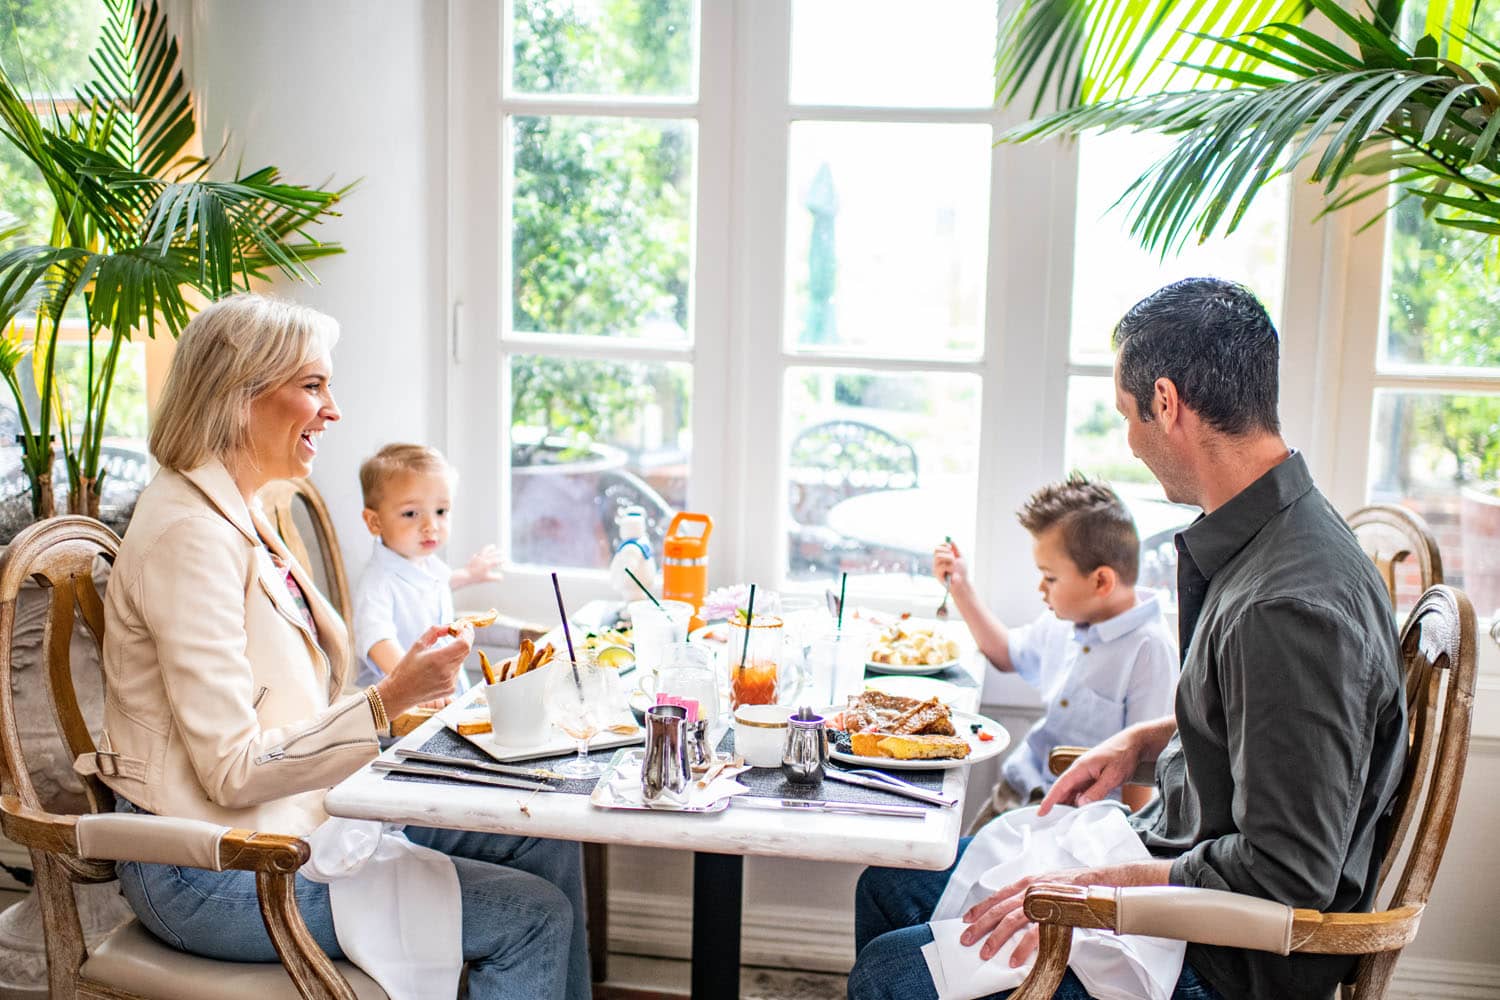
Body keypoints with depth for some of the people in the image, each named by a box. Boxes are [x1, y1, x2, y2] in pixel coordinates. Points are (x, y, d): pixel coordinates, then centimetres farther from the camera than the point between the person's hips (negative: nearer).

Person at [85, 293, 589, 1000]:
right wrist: (386, 702, -27)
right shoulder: (188, 533, -21)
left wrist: (405, 693, 5)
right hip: (214, 877, -10)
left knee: (549, 847, 7)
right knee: (535, 916, -12)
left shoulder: (242, 518, 9)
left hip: (295, 810, 10)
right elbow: (232, 771, -24)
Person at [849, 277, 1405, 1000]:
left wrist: (1096, 887, -21)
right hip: (1168, 850, 10)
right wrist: (1143, 740, 7)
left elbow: (1285, 876, -29)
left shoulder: (1292, 604, -30)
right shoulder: (1266, 539, 2)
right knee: (890, 885, 15)